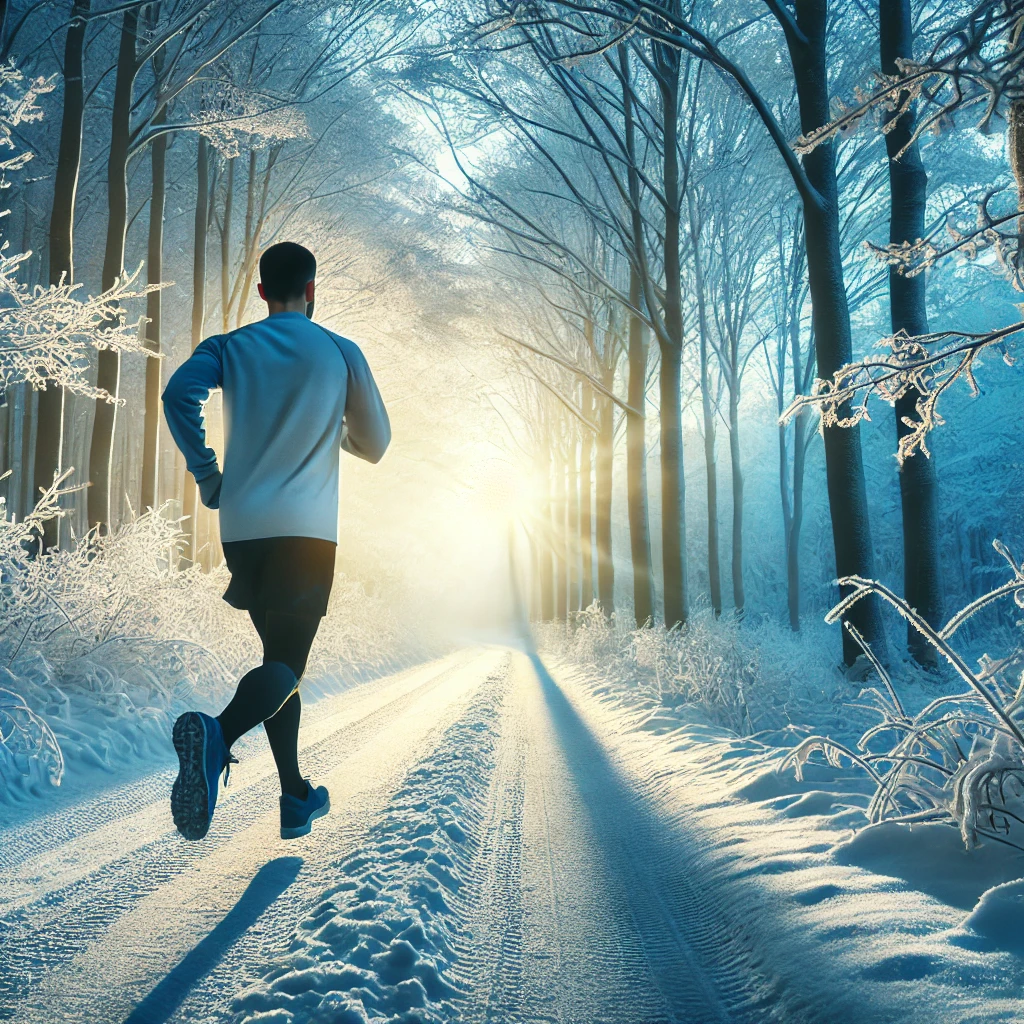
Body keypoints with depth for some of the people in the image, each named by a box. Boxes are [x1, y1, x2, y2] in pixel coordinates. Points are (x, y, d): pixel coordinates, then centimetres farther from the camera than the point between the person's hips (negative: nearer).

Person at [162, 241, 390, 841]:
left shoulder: (229, 348, 10)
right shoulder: (341, 352, 6)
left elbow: (179, 393, -11)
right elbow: (375, 445, 8)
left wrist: (208, 478, -1)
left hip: (242, 528, 4)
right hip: (308, 529, -3)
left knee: (279, 656, 15)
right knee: (286, 665, -6)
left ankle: (297, 798, 19)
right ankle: (217, 734, -38)